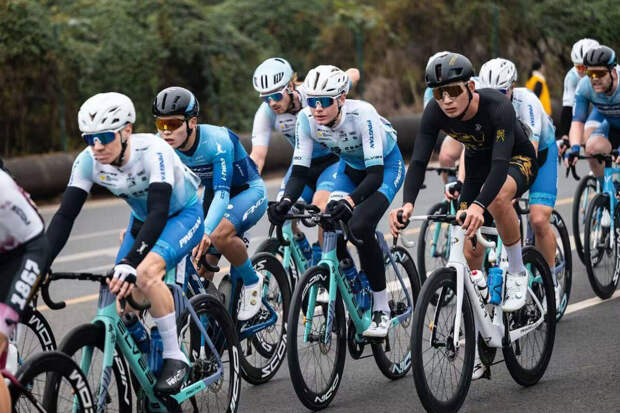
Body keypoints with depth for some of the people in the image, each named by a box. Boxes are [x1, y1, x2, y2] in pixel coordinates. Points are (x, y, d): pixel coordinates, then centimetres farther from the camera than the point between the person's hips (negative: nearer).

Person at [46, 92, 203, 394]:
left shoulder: (153, 151, -35)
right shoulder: (88, 160, -20)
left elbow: (158, 212, -43)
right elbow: (65, 215, -20)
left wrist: (130, 263, -54)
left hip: (184, 214, -6)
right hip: (143, 219, 6)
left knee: (146, 272, -31)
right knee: (120, 292, -8)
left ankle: (175, 358, -19)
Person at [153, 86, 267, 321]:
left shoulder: (217, 141, -33)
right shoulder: (162, 146, -18)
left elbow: (222, 193, -41)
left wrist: (206, 232, -56)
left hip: (248, 192, -6)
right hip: (212, 193, 6)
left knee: (219, 235, -34)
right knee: (200, 276, -4)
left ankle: (252, 281, -9)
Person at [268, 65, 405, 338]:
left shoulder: (362, 114, -36)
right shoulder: (307, 119, -22)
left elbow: (375, 174, -39)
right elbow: (300, 171, -20)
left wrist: (350, 201, -55)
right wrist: (285, 202, -39)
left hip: (386, 165, -5)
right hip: (351, 166, 5)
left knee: (360, 226, -27)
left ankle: (381, 308, -14)